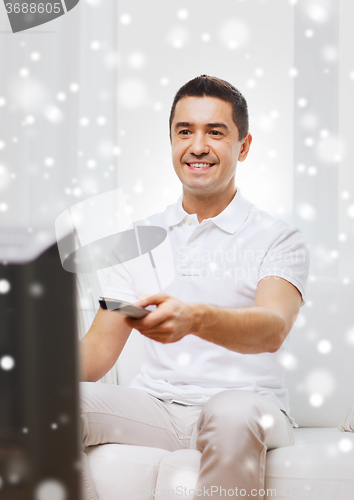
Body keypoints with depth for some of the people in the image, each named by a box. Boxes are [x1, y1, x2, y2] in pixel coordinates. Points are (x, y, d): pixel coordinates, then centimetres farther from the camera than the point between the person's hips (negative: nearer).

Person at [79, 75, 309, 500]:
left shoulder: (277, 239, 3)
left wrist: (194, 318, -40)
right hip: (154, 406, 3)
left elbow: (273, 328, -18)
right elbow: (98, 351, 11)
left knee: (232, 414, -39)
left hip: (245, 404, -3)